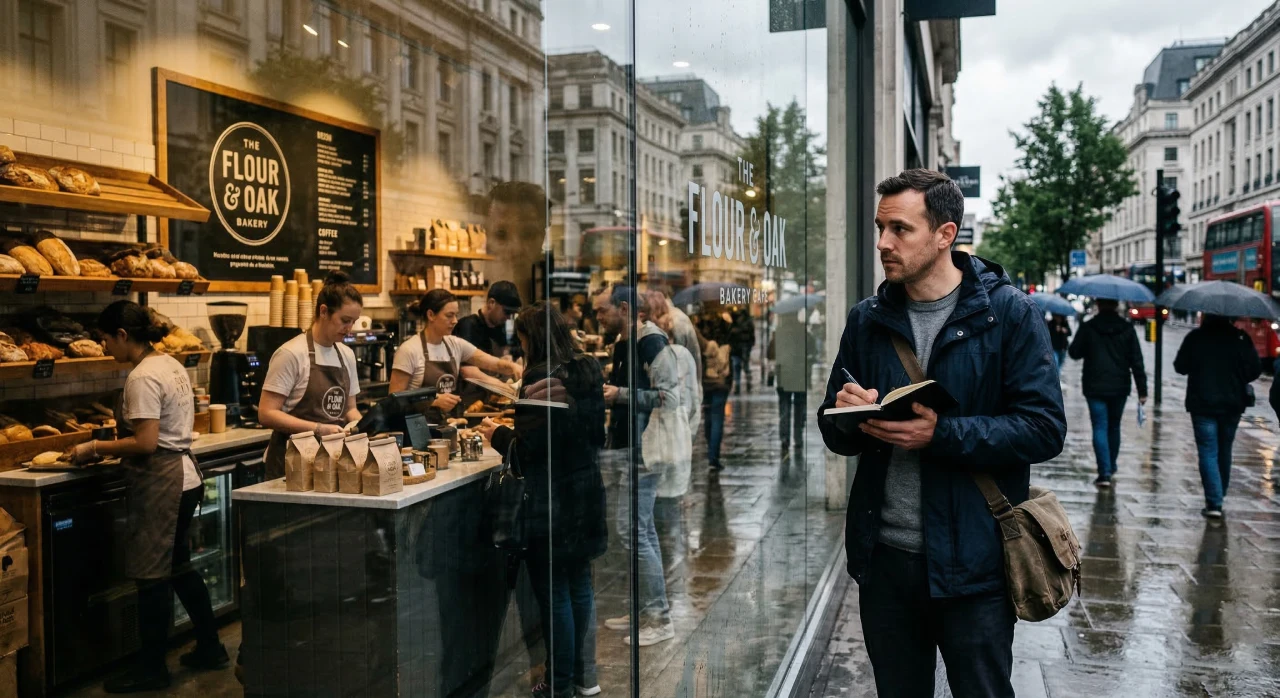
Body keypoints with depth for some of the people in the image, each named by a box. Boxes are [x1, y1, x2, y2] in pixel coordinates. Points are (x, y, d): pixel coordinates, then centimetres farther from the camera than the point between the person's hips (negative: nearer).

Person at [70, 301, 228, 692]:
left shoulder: (143, 377, -18)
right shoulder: (171, 365, 11)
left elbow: (146, 444, -22)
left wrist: (95, 448, -10)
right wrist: (115, 443, 15)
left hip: (160, 482, -10)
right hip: (183, 476, 10)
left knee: (152, 575, 2)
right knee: (178, 567, 19)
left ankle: (152, 669, 14)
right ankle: (210, 648, 28)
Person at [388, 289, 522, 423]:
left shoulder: (456, 345, 7)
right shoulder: (409, 350, -8)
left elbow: (495, 364, 5)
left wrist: (513, 366, -15)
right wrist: (434, 400, -16)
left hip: (449, 424, 5)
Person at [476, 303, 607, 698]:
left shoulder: (542, 377, -19)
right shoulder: (589, 371, 4)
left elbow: (529, 448, -20)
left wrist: (497, 435, 0)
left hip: (550, 502, -8)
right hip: (587, 493, 8)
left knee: (554, 594, 4)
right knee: (579, 585, 18)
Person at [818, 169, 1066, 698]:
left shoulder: (1009, 313, -7)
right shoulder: (867, 320, 6)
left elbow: (1045, 429, -13)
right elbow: (835, 435, 10)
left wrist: (941, 433, -24)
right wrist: (849, 416, -14)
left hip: (972, 561, -4)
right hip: (884, 557, 4)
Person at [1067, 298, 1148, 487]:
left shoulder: (1088, 328, -6)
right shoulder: (1127, 329, 0)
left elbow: (1074, 353, 0)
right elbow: (1136, 360, -1)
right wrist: (1142, 390, 0)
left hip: (1095, 387, -3)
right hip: (1119, 387, 3)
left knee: (1100, 428, -3)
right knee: (1114, 427, 18)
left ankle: (1105, 472, -13)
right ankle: (1111, 467, 31)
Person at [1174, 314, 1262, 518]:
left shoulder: (1195, 337, -8)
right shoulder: (1240, 338, -5)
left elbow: (1180, 367, -2)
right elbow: (1255, 370, -5)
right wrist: (1237, 378, 13)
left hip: (1203, 404, -2)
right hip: (1232, 404, 2)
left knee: (1208, 452, -1)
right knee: (1224, 451, 18)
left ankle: (1214, 503, -10)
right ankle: (1219, 495, 32)